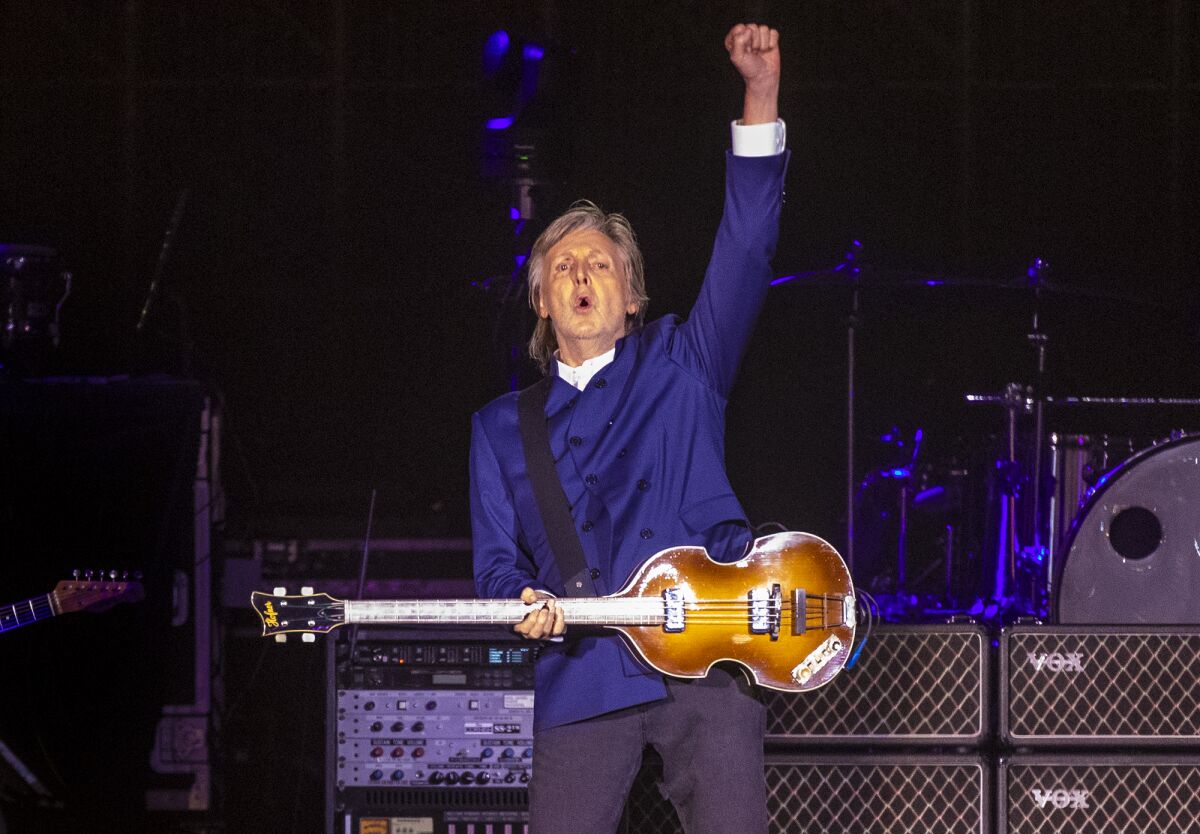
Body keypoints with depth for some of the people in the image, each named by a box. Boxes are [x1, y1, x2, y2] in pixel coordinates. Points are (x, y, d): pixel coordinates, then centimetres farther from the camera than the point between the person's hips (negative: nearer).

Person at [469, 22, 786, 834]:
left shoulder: (682, 366, 14)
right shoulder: (502, 426, 20)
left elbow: (746, 249, 3)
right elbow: (496, 557, 16)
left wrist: (762, 94, -7)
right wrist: (524, 600, -10)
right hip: (584, 674, 2)